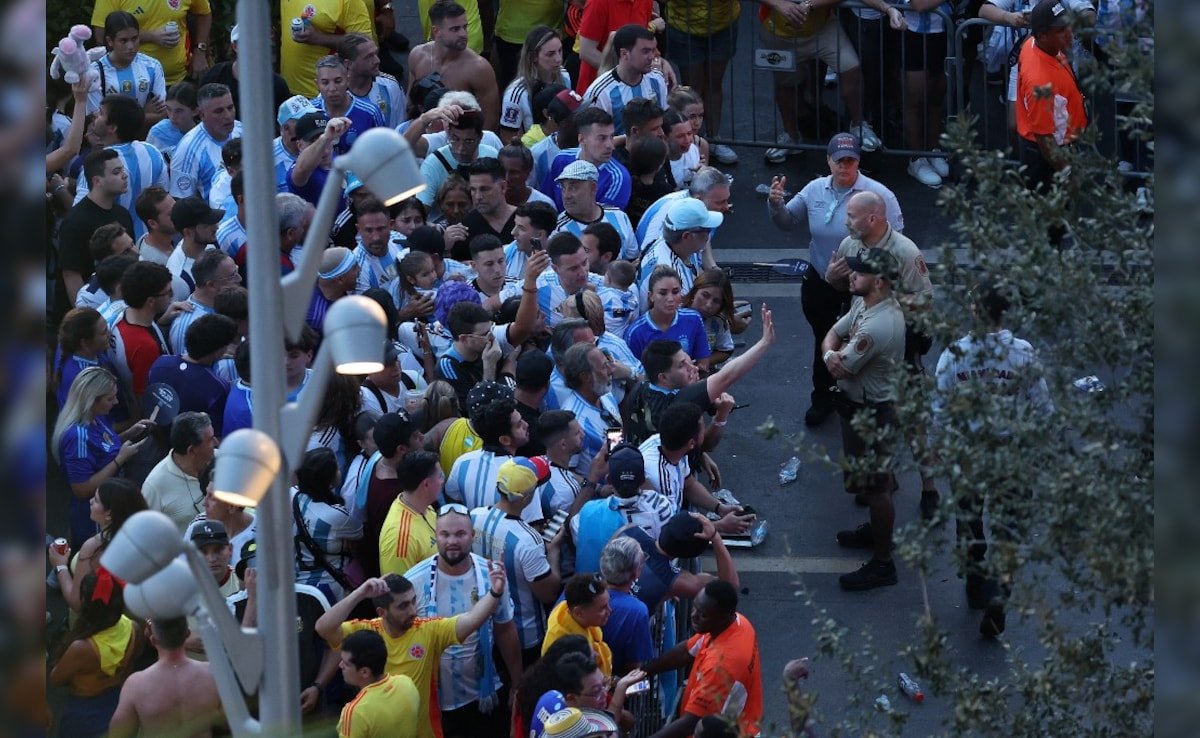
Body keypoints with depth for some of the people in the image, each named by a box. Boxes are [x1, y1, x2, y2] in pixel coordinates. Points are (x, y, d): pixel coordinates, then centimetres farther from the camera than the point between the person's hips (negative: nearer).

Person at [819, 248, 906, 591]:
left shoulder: (878, 326, -34)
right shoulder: (864, 303, -3)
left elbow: (842, 368, -27)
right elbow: (832, 335, 4)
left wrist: (837, 355, -5)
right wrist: (830, 353, -19)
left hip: (871, 412, -10)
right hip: (858, 402, 10)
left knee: (875, 485, 2)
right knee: (874, 475, 28)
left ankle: (882, 563, 13)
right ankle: (877, 530, 49)